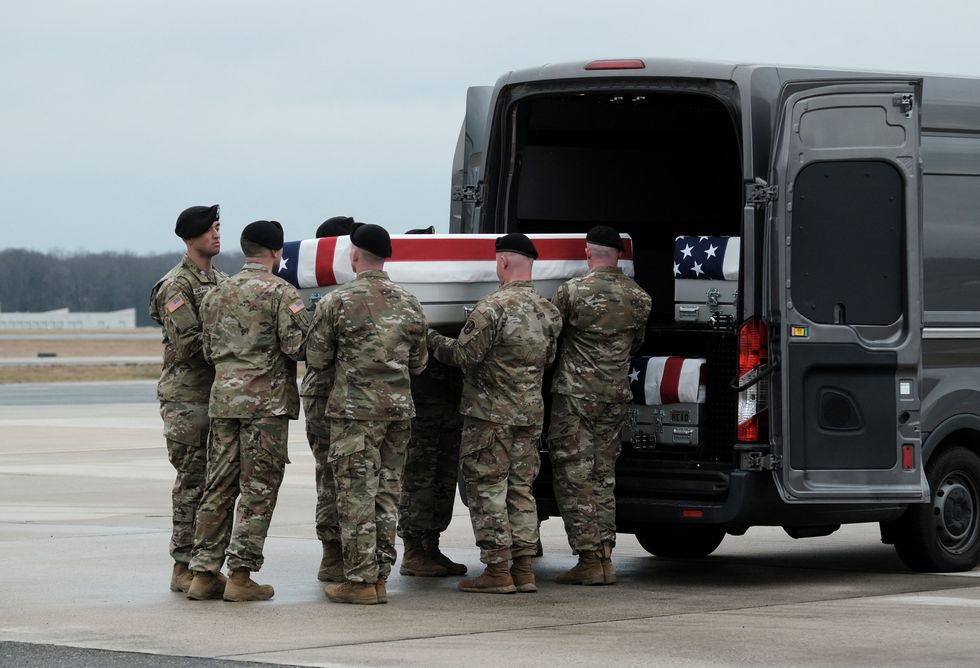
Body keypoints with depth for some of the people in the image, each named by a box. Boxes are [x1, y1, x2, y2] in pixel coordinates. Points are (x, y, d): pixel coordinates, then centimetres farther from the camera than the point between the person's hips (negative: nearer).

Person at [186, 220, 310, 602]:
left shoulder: (216, 294, 13)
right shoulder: (281, 292, -7)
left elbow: (209, 351, 16)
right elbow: (297, 347, -13)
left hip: (223, 397, 6)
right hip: (266, 399, -6)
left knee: (219, 487, 9)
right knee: (258, 490, -1)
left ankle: (203, 573, 8)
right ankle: (240, 576, -3)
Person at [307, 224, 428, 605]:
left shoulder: (337, 302, -8)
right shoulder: (409, 305, 7)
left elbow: (316, 359, -3)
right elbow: (418, 364, 14)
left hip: (354, 409, -5)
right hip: (399, 408, 5)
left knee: (357, 495, -3)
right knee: (387, 494, 10)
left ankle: (360, 581, -4)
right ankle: (380, 577, 12)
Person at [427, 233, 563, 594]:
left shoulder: (494, 306, -16)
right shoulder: (548, 311, 8)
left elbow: (464, 354, -15)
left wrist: (432, 340, 1)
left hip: (490, 412, -7)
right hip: (530, 413, 7)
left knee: (487, 489, -2)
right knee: (521, 489, 12)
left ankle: (497, 570, -3)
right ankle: (523, 568, 11)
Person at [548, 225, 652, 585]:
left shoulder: (573, 291, -11)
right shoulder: (639, 297, 4)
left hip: (575, 393, -5)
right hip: (616, 395, 5)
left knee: (574, 476, -1)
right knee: (603, 475, 13)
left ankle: (590, 559, -6)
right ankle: (605, 555, 9)